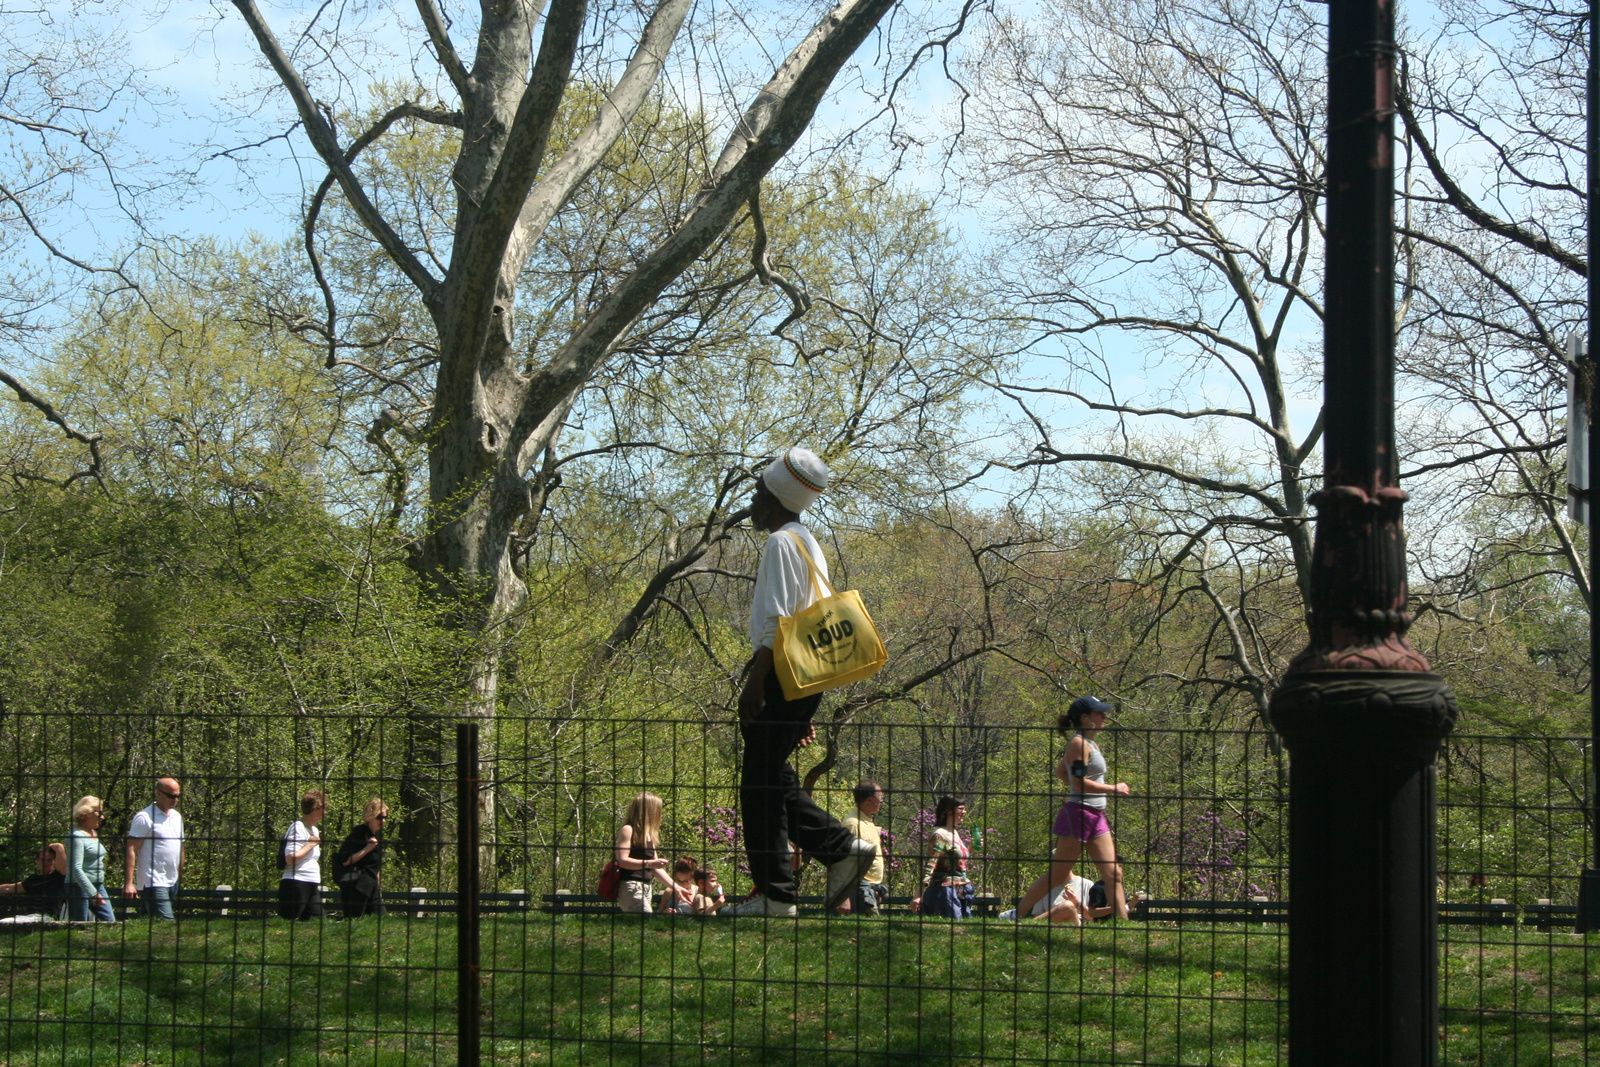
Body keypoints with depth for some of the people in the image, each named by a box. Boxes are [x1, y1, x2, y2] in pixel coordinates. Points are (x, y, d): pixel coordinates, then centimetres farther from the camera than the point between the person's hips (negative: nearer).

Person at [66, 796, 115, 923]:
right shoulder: (77, 836, -13)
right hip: (80, 887, -9)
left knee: (110, 922, 3)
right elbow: (76, 869, -20)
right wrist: (93, 893, -24)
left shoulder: (94, 834, 14)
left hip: (98, 887, 9)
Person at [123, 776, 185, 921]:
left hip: (172, 883, 7)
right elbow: (131, 850, -13)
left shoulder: (177, 817, 15)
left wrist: (180, 875, 20)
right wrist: (129, 883, -19)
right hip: (153, 883, -7)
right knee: (167, 924, -16)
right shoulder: (144, 818, -9)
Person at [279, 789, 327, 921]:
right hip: (296, 884, -9)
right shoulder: (297, 828, -10)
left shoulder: (315, 830, 19)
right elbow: (290, 858, -21)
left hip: (312, 885, 9)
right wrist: (311, 844, -13)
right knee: (289, 923, -7)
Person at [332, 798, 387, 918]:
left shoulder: (378, 835, 13)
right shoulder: (358, 833, -12)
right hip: (356, 889, -8)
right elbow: (344, 861, -18)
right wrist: (367, 849, -21)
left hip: (372, 888, 8)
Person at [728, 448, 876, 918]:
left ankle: (774, 894, -7)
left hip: (781, 674, -10)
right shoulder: (809, 544, 22)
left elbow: (777, 621, -18)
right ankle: (842, 848, 7)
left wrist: (755, 681, -19)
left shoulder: (782, 543, -9)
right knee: (773, 782, 14)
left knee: (762, 785, -7)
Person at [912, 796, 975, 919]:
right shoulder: (940, 835, -12)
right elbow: (929, 867, -19)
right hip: (946, 890, -9)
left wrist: (971, 850, 14)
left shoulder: (955, 833, 14)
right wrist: (920, 896, -26)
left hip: (960, 892, 9)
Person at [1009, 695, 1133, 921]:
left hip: (1096, 817, 10)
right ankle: (1017, 915, 5)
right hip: (1078, 814, -10)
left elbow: (1060, 771, 28)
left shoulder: (1089, 744, 17)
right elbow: (1080, 782, -21)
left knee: (1113, 874, 2)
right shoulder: (1079, 743, -13)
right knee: (1058, 875, -4)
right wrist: (1113, 789, -13)